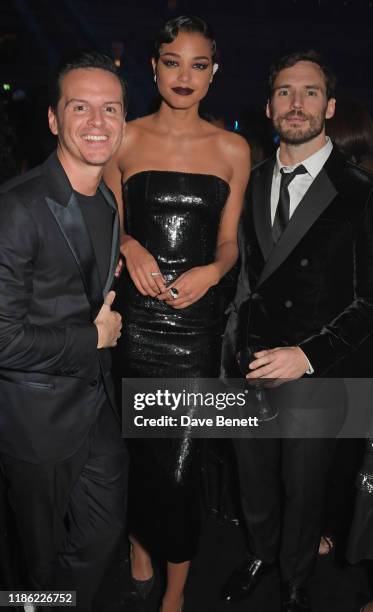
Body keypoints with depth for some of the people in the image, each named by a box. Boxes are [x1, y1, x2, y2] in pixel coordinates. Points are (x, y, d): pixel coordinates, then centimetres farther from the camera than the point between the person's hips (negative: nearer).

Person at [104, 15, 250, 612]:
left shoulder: (232, 149, 6)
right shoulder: (125, 140, 5)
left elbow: (229, 240, 9)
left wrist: (212, 270, -12)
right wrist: (131, 248, -11)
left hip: (196, 320, 0)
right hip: (133, 314, 1)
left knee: (179, 466, 1)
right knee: (135, 447, 12)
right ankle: (140, 550, 41)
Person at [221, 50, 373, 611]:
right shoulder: (252, 184, 3)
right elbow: (247, 274, 9)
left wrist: (308, 355, -23)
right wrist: (231, 350, 6)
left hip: (317, 374, -4)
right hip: (253, 364, 4)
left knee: (304, 488, 17)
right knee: (254, 477, 22)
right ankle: (261, 554, 52)